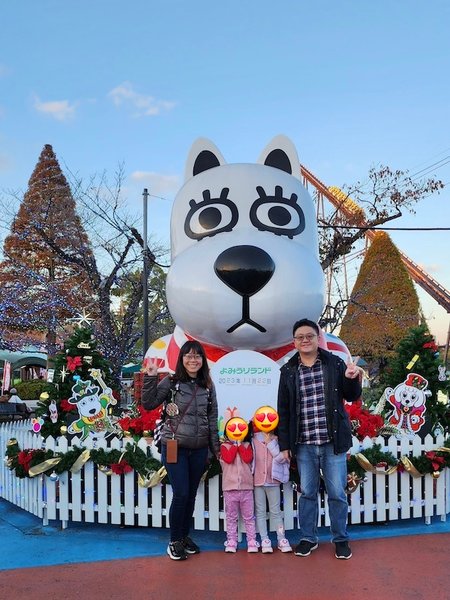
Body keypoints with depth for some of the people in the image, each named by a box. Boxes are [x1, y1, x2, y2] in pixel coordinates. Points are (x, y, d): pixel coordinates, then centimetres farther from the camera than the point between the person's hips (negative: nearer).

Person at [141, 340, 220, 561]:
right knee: (181, 494, -6)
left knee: (191, 495, 11)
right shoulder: (170, 382, -4)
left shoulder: (208, 386, 6)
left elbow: (212, 419, 10)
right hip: (175, 447, -4)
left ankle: (185, 536, 29)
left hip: (199, 449, 4)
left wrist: (215, 447, 11)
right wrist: (150, 377, -20)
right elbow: (148, 404, -10)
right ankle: (175, 541, 13)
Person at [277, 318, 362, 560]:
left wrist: (351, 379, -14)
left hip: (333, 442, -1)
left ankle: (340, 539, 23)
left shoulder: (335, 363, 1)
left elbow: (351, 397, 7)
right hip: (304, 444, 1)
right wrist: (284, 443, 2)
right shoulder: (288, 371, 4)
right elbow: (283, 410, 6)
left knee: (337, 493, 6)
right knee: (307, 493, 11)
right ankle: (308, 538, 26)